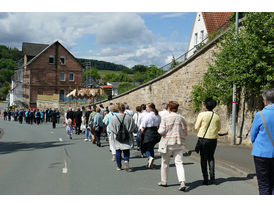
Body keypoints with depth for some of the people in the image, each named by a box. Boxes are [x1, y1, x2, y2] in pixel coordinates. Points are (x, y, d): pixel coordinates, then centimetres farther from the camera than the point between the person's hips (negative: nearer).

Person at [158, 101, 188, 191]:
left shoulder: (165, 117, -6)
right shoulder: (181, 118, 4)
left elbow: (162, 131, -11)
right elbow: (185, 133, 4)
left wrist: (159, 131, 10)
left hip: (167, 143, -2)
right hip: (179, 143, 2)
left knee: (165, 163, 13)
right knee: (179, 163, 0)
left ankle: (164, 181, 25)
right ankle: (182, 182, -15)